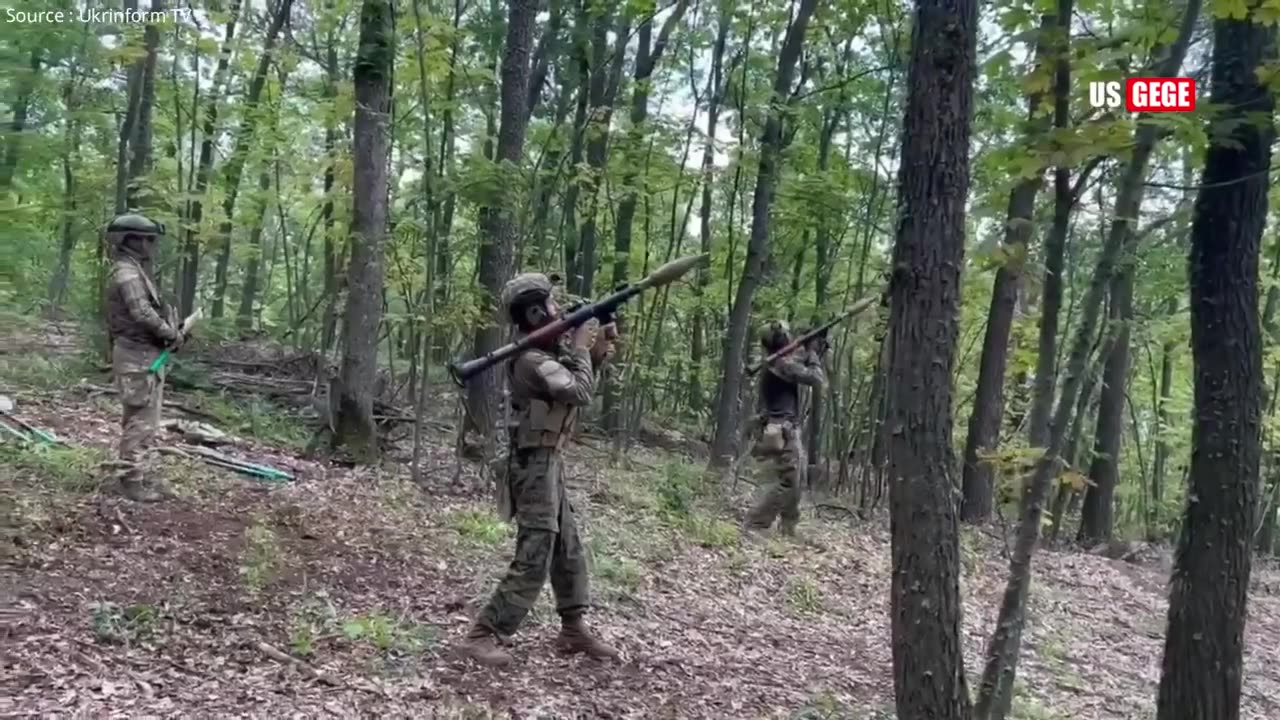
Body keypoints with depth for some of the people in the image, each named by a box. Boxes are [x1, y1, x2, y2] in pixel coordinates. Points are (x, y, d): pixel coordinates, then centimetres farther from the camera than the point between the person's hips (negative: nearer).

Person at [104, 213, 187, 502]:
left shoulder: (137, 271, 17)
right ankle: (130, 481, -1)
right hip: (137, 356, -10)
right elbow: (142, 314, -25)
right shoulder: (127, 272, -15)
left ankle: (133, 476, 23)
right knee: (140, 421, -7)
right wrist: (172, 334, -14)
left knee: (142, 420, 15)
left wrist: (172, 332, 3)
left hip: (146, 355, 10)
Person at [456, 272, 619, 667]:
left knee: (569, 552, 16)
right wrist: (580, 347, -14)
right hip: (535, 465, -10)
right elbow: (580, 393, -26)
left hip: (548, 463, 10)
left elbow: (579, 381, 18)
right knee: (533, 562, -8)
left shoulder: (550, 347, 7)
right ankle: (481, 636, -3)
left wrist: (596, 353, 0)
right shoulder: (531, 360, -22)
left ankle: (574, 630, 27)